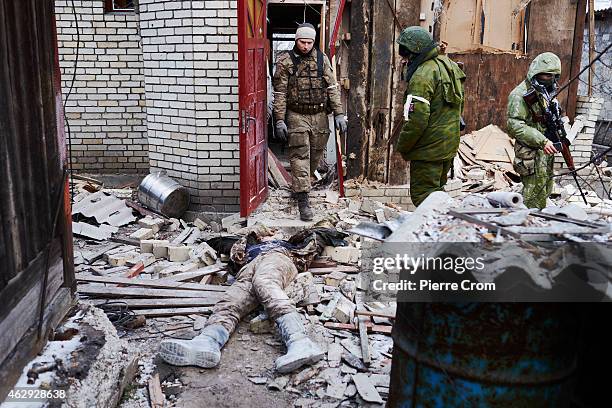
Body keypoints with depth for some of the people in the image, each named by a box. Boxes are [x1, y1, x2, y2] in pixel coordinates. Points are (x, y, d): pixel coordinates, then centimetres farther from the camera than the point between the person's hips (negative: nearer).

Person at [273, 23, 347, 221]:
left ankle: (300, 184, 35)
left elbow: (332, 88, 7)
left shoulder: (321, 59, 7)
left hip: (319, 116, 4)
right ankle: (303, 200, -8)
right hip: (297, 116, -3)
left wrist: (339, 114, 1)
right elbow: (280, 93, -2)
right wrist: (280, 120, -8)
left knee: (316, 155, 12)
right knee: (300, 156, -7)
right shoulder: (285, 61, -2)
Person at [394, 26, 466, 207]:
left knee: (422, 194, -1)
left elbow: (417, 120, -25)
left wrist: (402, 146, -13)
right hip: (450, 144, 10)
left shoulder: (422, 76, -21)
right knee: (437, 190, 21)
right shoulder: (448, 65, 9)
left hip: (429, 148, -10)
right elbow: (460, 104, 18)